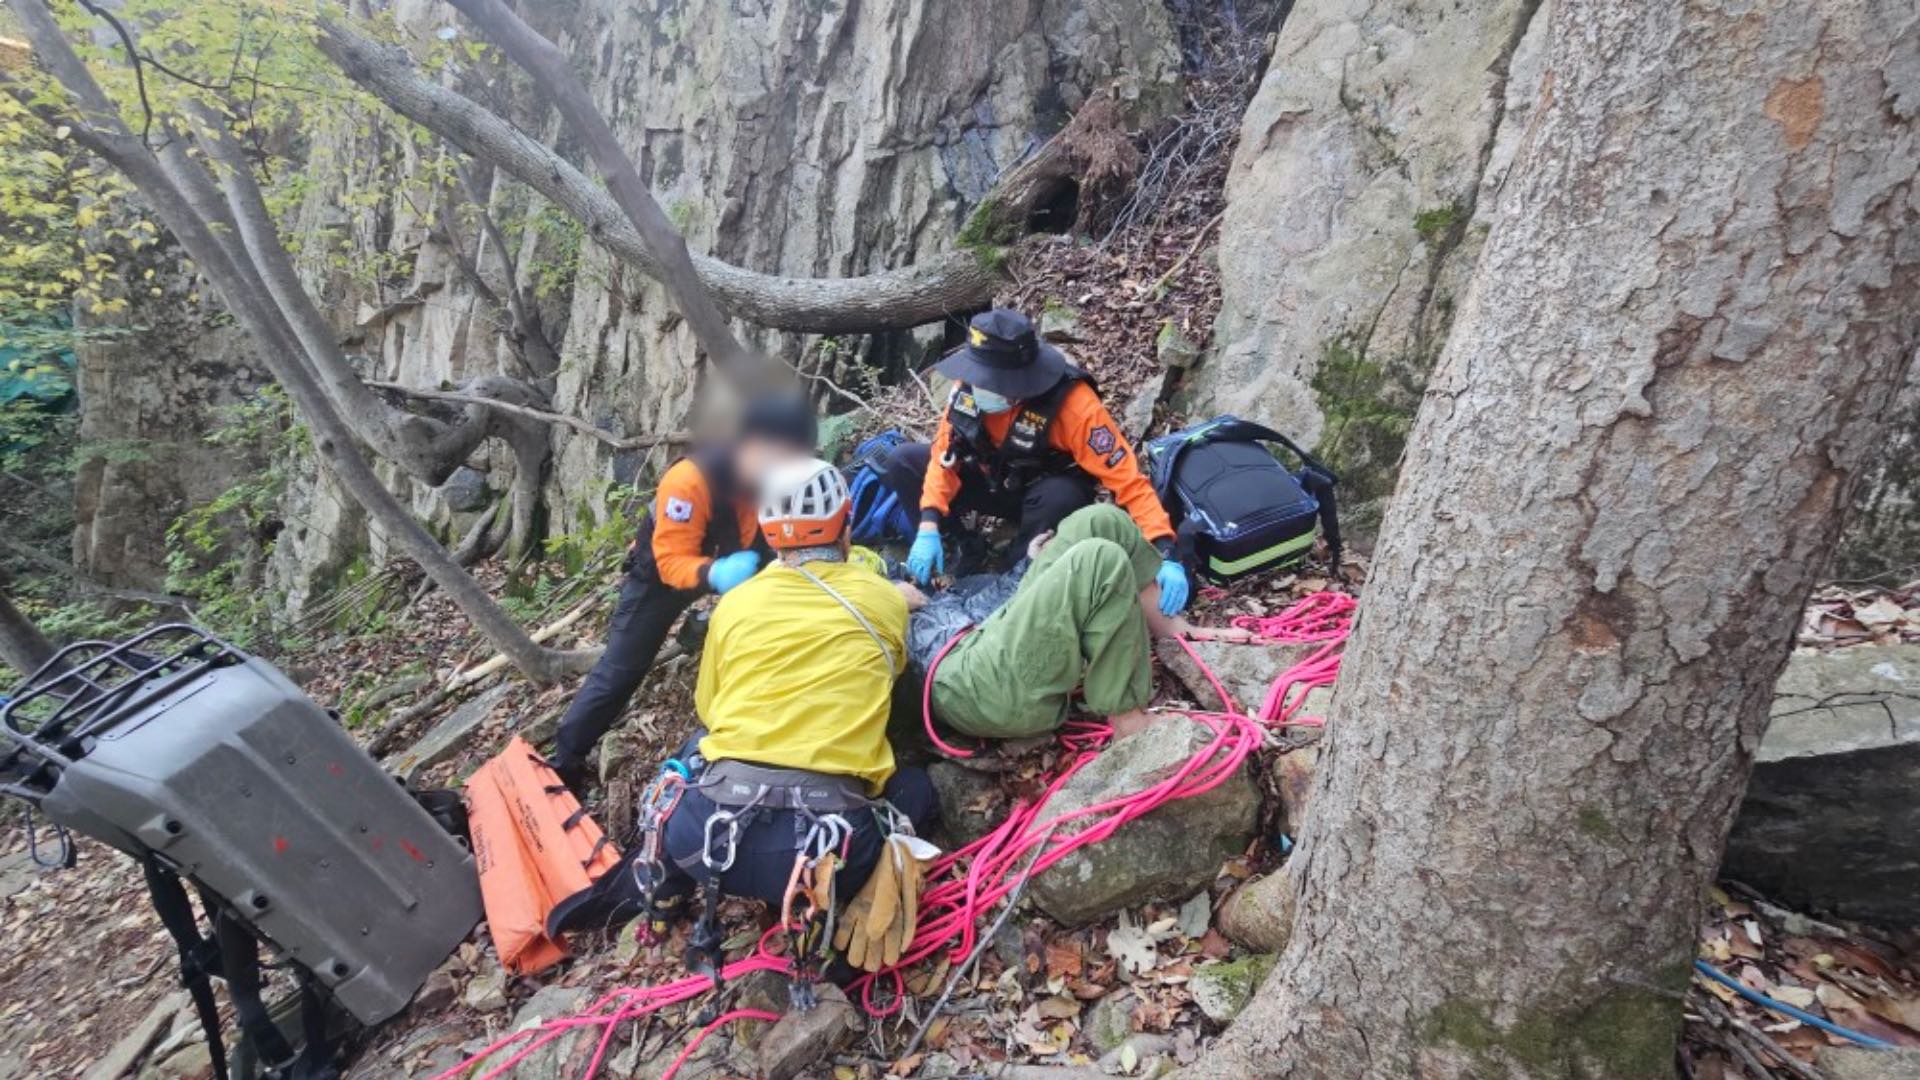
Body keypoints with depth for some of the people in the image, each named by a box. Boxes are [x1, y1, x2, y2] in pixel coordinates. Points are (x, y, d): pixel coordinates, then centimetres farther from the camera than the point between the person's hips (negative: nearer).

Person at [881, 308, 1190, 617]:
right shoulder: (971, 383, -22)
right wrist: (929, 527, -24)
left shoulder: (1074, 405, -35)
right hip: (994, 479, 3)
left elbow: (1129, 480, -36)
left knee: (1061, 498, -39)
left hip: (1051, 490, -3)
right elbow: (945, 451, -12)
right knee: (902, 462, -13)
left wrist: (1165, 554, -46)